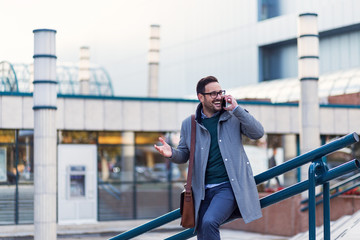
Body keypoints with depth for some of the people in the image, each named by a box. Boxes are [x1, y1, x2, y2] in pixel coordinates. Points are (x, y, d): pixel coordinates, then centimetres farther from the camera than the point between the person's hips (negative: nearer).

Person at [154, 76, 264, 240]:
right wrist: (172, 154, -11)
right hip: (203, 190, 3)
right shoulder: (189, 124, 8)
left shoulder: (233, 117, 5)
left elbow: (258, 133, -6)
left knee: (209, 222, -27)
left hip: (228, 186, -3)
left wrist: (236, 109, -11)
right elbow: (184, 155, 14)